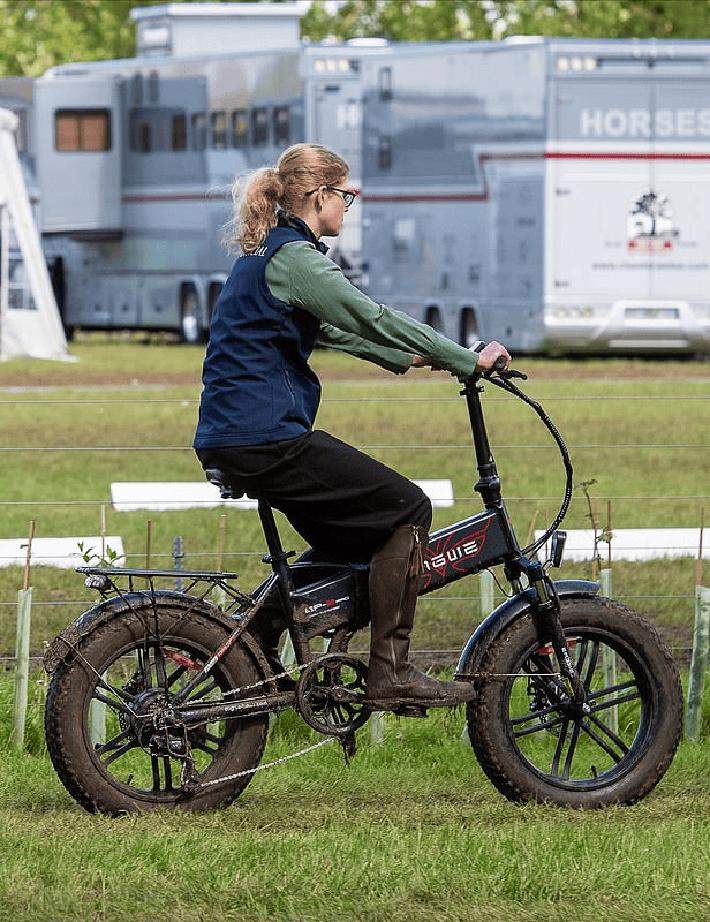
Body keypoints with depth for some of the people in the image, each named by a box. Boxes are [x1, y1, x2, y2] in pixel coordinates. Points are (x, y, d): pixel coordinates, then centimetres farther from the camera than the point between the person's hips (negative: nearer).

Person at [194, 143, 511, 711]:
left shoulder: (265, 254, 19)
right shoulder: (294, 257, -13)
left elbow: (338, 330, 31)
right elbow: (373, 319, -17)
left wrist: (409, 357, 33)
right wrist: (468, 361, -12)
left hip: (230, 440, 10)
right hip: (268, 440, -10)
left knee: (350, 538, 21)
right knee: (406, 509, -6)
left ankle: (257, 643, 21)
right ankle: (390, 673, -8)